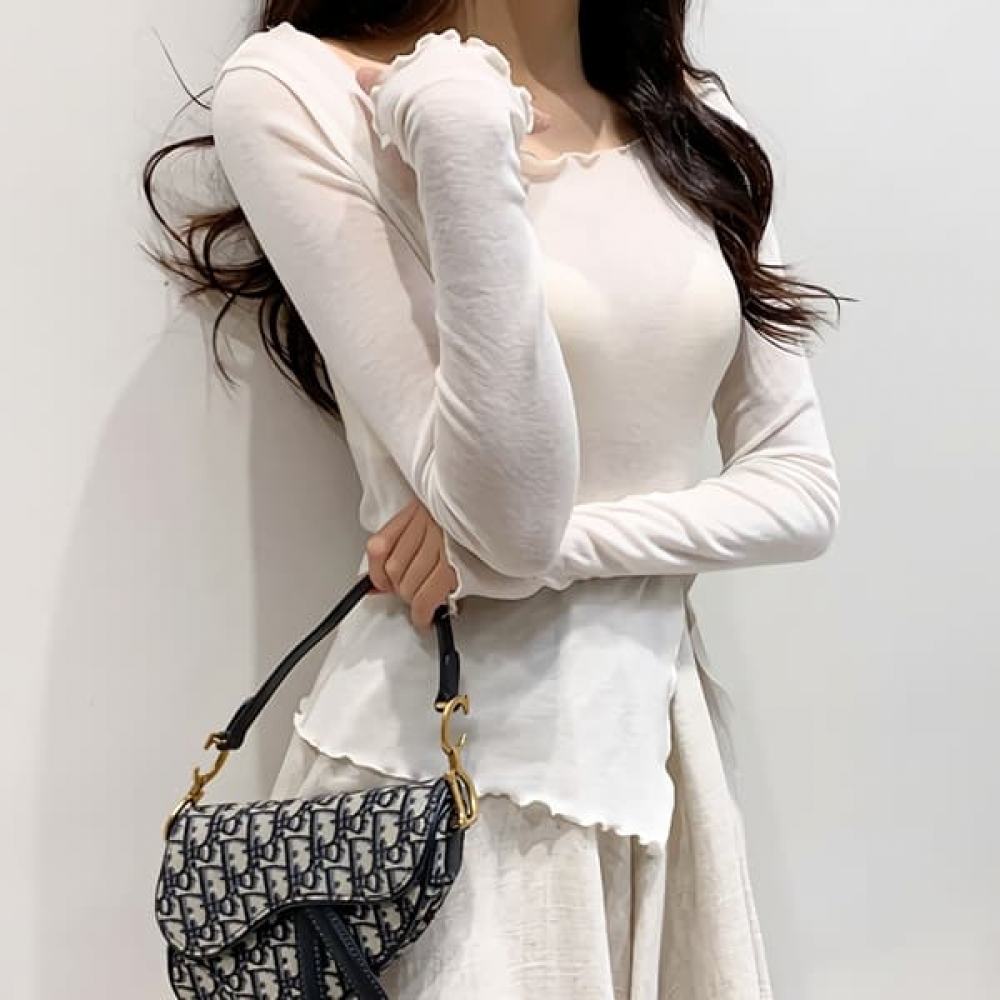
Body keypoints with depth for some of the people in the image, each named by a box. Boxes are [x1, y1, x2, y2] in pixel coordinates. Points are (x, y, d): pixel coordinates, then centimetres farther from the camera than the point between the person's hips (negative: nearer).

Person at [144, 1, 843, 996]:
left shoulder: (694, 118, 6)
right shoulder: (299, 87, -11)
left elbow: (801, 488, 1)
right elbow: (511, 522, -18)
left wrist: (553, 545, -13)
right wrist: (462, 137, -23)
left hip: (662, 728, 5)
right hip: (446, 756, -5)